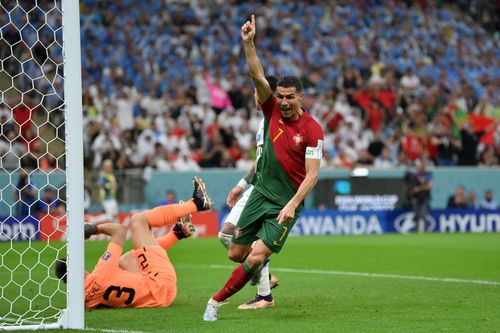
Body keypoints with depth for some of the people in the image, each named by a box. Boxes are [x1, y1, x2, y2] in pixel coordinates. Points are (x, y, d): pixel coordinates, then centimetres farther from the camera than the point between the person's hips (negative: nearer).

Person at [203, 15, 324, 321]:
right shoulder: (273, 111, 0)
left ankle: (217, 301, 0)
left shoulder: (312, 130, -13)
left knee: (256, 257, -15)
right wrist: (248, 43, -25)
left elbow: (312, 175, -15)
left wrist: (292, 205, -24)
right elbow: (258, 77, -12)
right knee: (236, 253, 7)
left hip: (286, 204, -5)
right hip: (261, 193, 5)